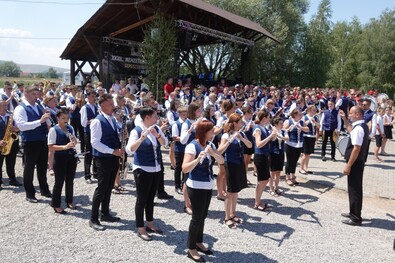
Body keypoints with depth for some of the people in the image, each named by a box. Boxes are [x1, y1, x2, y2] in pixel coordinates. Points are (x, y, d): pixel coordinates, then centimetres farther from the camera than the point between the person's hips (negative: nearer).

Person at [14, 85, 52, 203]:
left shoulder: (39, 106, 12)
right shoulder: (20, 108, -10)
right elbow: (22, 126, -23)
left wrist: (47, 119, 3)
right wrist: (40, 121, -28)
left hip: (43, 141, 7)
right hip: (30, 143, -7)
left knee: (42, 167, 18)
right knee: (29, 168, 7)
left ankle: (44, 190, 33)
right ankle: (29, 194, 19)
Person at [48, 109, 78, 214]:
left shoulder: (71, 128, 8)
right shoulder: (53, 130, -9)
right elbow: (51, 147, -15)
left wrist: (74, 140, -5)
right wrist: (65, 146, -25)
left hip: (71, 157, 5)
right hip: (60, 158, -5)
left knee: (70, 180, 15)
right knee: (59, 182, 2)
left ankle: (69, 201, 31)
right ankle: (56, 205, 15)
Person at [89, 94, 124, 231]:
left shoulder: (113, 120, 10)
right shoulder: (97, 121, -15)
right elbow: (95, 143, -20)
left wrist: (120, 149, 1)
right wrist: (113, 151, -22)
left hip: (113, 158, 8)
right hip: (103, 159, -8)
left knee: (109, 187, 16)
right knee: (101, 188, -3)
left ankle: (105, 213, 30)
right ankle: (93, 219, 8)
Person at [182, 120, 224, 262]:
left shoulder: (210, 144, 4)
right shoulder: (192, 146, -19)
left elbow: (221, 161, -1)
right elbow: (185, 169, -25)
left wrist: (212, 152, -19)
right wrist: (198, 159, -40)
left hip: (208, 186, 7)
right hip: (196, 187, -7)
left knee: (203, 216, 17)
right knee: (197, 217, 1)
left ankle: (199, 242, 33)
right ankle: (191, 249, 15)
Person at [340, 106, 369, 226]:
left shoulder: (358, 128, -22)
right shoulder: (362, 126, 9)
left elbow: (356, 149, -26)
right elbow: (352, 131, 33)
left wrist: (348, 165, -23)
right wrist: (345, 120, 24)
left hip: (355, 163, -10)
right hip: (358, 162, 10)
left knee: (354, 190, -1)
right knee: (355, 189, 19)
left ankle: (355, 218, 9)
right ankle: (354, 213, 32)